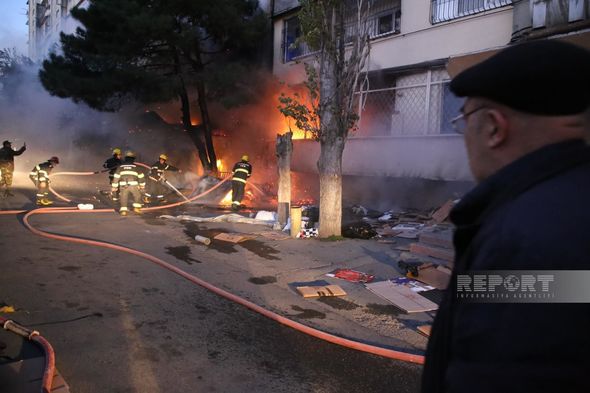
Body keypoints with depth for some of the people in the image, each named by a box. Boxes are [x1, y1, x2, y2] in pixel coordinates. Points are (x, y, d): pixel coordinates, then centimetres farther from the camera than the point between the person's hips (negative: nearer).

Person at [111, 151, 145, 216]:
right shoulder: (135, 167, 9)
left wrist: (114, 188, 13)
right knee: (137, 196, 19)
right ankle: (137, 208, 13)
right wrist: (142, 186, 25)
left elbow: (116, 177, 8)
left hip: (123, 186, 1)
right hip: (133, 185, -1)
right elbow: (141, 177, 13)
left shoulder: (120, 167, 12)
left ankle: (123, 210, -3)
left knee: (123, 198, 8)